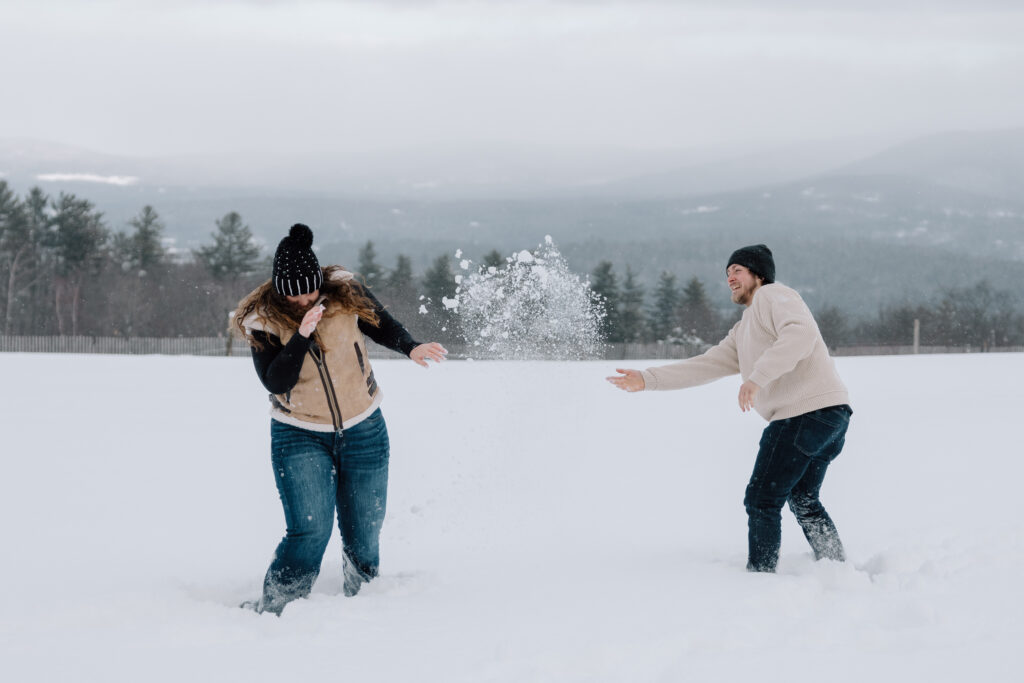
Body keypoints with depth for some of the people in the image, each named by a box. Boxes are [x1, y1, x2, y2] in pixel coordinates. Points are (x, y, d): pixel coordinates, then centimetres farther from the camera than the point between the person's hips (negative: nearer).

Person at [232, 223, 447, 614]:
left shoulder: (346, 296, -7)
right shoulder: (264, 322, -11)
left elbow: (383, 327, 9)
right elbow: (275, 382, -19)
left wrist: (411, 348, -11)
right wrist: (302, 335, -29)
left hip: (363, 433, 2)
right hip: (300, 436, -2)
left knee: (363, 536, 7)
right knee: (311, 530, -18)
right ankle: (272, 608, -6)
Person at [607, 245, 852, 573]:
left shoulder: (773, 296, -2)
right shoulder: (743, 332, 27)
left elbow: (801, 333, -21)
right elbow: (707, 365, 22)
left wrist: (756, 377, -28)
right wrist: (648, 379, 14)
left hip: (805, 411, -10)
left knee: (762, 501, -5)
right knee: (803, 501, 22)